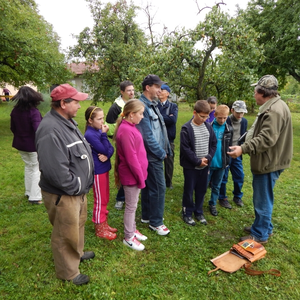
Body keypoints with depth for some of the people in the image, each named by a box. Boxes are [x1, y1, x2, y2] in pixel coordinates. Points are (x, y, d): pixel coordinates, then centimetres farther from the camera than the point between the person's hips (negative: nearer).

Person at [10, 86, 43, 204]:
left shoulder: (15, 111, 0)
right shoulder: (34, 112, -21)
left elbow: (13, 128, 10)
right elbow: (38, 130, -27)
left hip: (20, 145, 7)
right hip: (33, 146, -7)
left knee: (28, 166, 23)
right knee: (37, 169, 6)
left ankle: (28, 192, 34)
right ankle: (35, 197, 10)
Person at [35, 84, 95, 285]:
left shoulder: (68, 121, 5)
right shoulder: (51, 131, -28)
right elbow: (55, 171, -33)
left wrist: (82, 185, 9)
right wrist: (77, 187, -19)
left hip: (78, 190, 10)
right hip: (63, 195, -10)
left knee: (78, 224, 28)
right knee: (66, 234, 11)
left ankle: (77, 253, 54)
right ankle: (68, 272, 35)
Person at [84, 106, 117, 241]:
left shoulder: (99, 131, 4)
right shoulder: (90, 135, -19)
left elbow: (110, 148, -1)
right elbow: (104, 150, -21)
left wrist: (107, 155, -20)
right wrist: (104, 134, -21)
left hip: (104, 169, 8)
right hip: (97, 171, -8)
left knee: (105, 199, 19)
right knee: (100, 200, 6)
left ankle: (104, 224, 35)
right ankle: (99, 229, 23)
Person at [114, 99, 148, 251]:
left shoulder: (130, 127, 7)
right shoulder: (126, 131, -23)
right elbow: (131, 158, -23)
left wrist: (141, 174, 14)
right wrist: (140, 177, -15)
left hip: (135, 173, 9)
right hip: (131, 175, -9)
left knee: (133, 204, 22)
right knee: (131, 206, 7)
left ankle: (133, 229, 39)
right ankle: (128, 238, 25)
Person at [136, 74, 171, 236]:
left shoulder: (152, 104, 11)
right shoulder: (142, 106, -19)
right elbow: (147, 135, -22)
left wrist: (164, 149, 8)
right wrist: (161, 152, -13)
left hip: (153, 154, 10)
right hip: (153, 155, -10)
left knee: (149, 186, 18)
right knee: (159, 187, -1)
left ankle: (147, 216, 33)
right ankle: (156, 222, 15)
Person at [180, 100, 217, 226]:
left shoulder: (208, 126, 3)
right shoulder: (186, 128, -13)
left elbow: (214, 144, 7)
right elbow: (185, 148, -15)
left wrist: (208, 158, -7)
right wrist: (198, 161, -14)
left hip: (205, 165, 5)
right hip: (190, 166, -5)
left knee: (201, 190, 15)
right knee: (189, 190, 7)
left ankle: (199, 212, 32)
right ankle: (187, 213, 24)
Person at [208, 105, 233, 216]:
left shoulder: (229, 130, 2)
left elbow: (229, 147, 9)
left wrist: (227, 161, 7)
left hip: (221, 164, 3)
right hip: (208, 163, -3)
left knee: (216, 186, 15)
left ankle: (213, 204, 32)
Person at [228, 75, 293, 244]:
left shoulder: (274, 110, -23)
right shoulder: (272, 106, 13)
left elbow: (266, 139, -31)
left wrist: (243, 149, -33)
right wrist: (245, 147, 21)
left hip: (269, 163, -11)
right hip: (267, 161, 11)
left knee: (263, 200, 2)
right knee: (262, 198, 22)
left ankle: (260, 235, 18)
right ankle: (265, 227, 38)